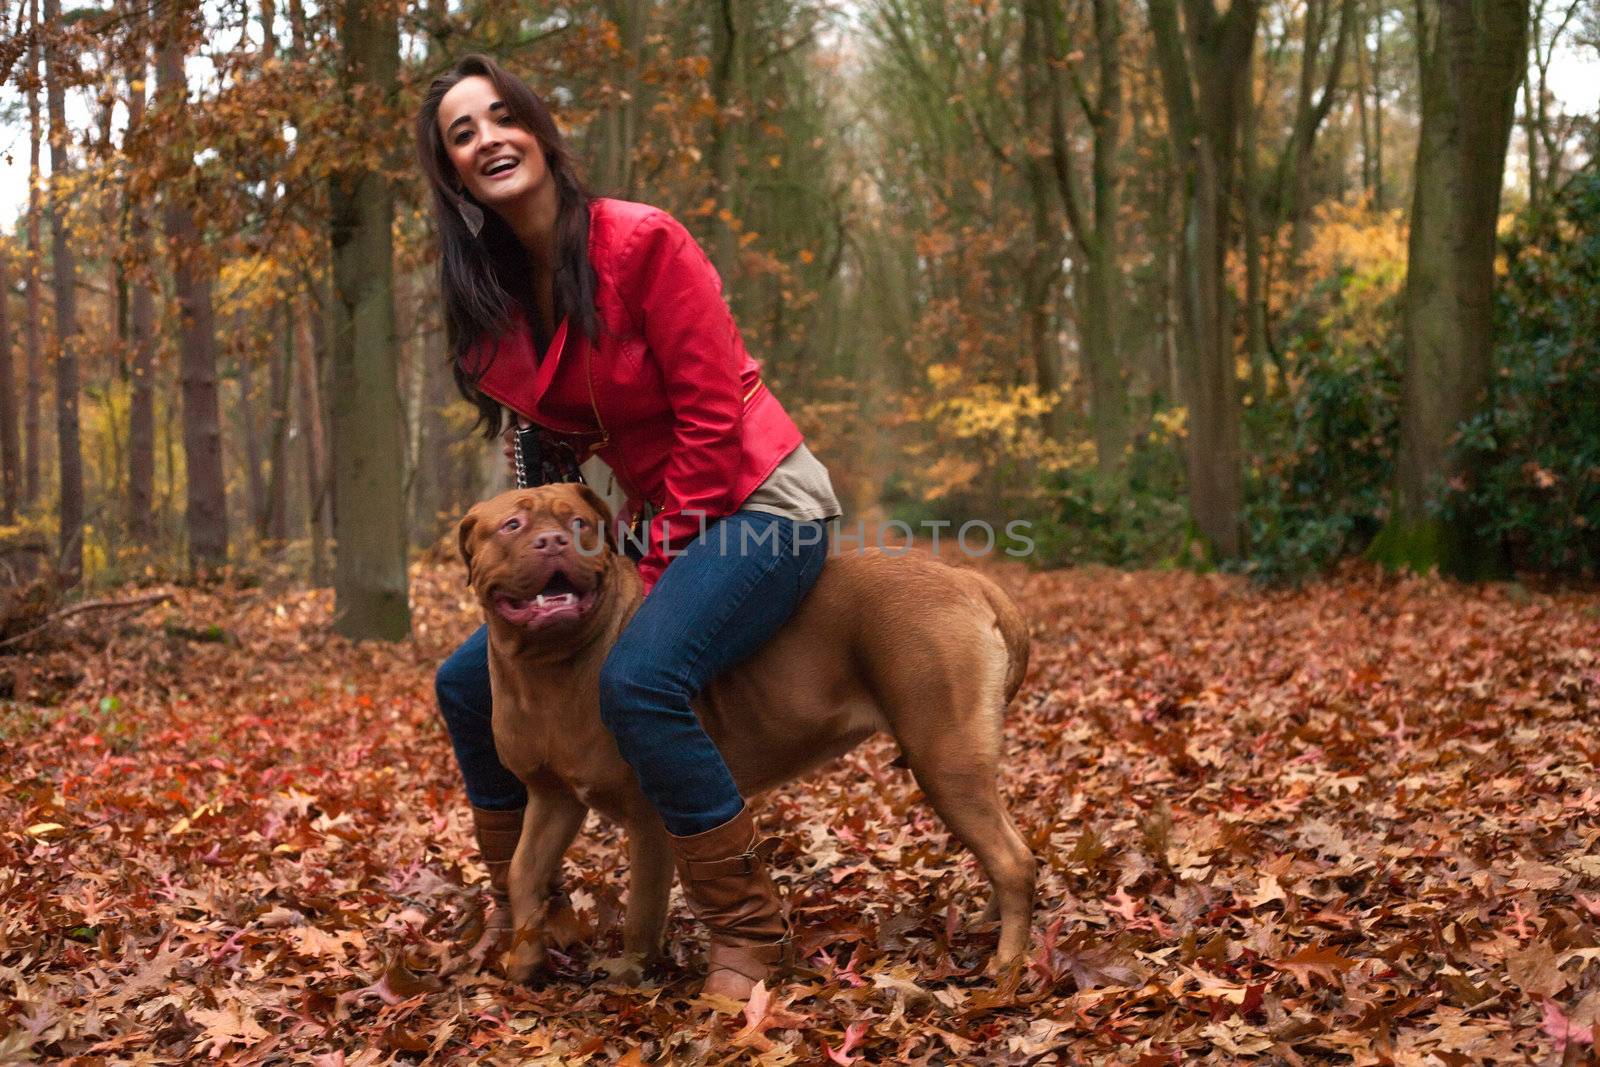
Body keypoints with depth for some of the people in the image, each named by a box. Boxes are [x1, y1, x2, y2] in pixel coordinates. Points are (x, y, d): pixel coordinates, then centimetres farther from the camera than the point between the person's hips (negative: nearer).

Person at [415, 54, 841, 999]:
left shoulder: (640, 242, -18)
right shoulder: (490, 297, 3)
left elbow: (711, 416, -18)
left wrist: (660, 567, -16)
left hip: (757, 503, -8)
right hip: (655, 521, 8)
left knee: (639, 681, -33)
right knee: (471, 681, 6)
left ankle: (748, 935, -17)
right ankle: (523, 917, 21)